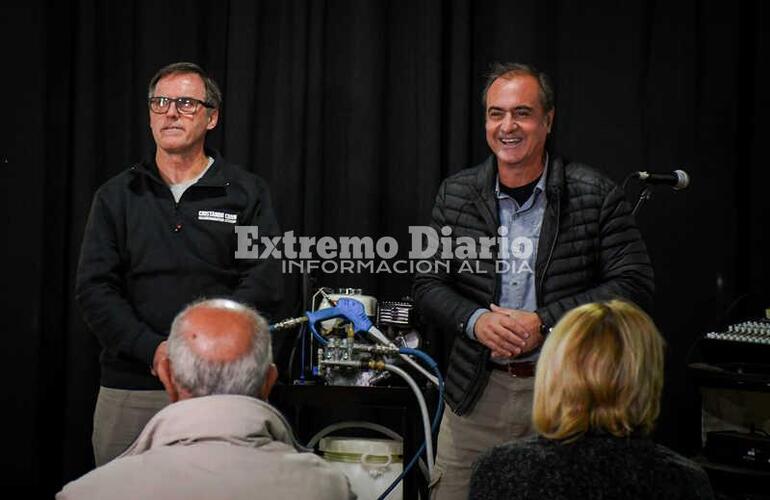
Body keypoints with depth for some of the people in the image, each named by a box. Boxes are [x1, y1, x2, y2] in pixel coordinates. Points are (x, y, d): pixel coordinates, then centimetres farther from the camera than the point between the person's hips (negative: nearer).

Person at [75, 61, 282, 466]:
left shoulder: (247, 193, 6)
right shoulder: (116, 195, 10)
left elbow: (263, 284, -2)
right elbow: (94, 289, 2)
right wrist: (153, 349, -12)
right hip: (128, 388, 2)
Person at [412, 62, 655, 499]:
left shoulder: (598, 196, -5)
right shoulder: (455, 195, 4)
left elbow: (634, 285, -9)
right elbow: (428, 284, 7)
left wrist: (544, 322, -17)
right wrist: (475, 321, -15)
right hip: (476, 395, 3)